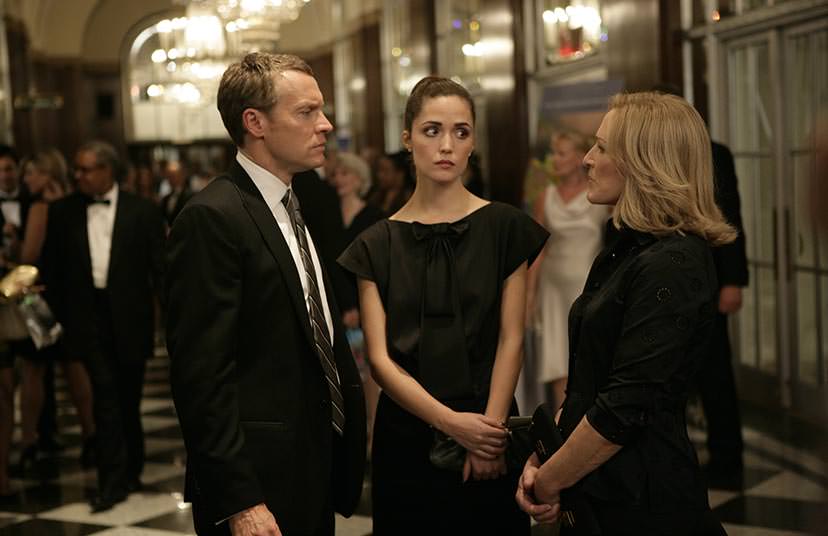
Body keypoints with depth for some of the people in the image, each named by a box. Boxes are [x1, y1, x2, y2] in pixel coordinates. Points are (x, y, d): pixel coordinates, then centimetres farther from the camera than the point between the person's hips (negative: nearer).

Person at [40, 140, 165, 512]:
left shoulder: (142, 212, 0)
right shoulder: (63, 211, 5)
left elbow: (159, 267, 0)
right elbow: (52, 268, 10)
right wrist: (59, 314, 4)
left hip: (129, 316, 0)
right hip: (89, 317, 0)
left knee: (128, 397, 11)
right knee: (105, 392, -9)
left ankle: (131, 470, 28)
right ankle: (112, 478, -5)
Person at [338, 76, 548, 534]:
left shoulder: (504, 227, 0)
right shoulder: (377, 244, 2)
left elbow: (511, 339, -3)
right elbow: (380, 357, -4)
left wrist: (490, 424, -14)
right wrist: (450, 421, -15)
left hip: (488, 431, -1)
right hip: (406, 433, 1)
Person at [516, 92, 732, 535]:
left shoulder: (671, 265, -19)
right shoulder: (626, 250, 11)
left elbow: (625, 408, -23)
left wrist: (549, 482, -13)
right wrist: (540, 460, 1)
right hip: (600, 494, 9)